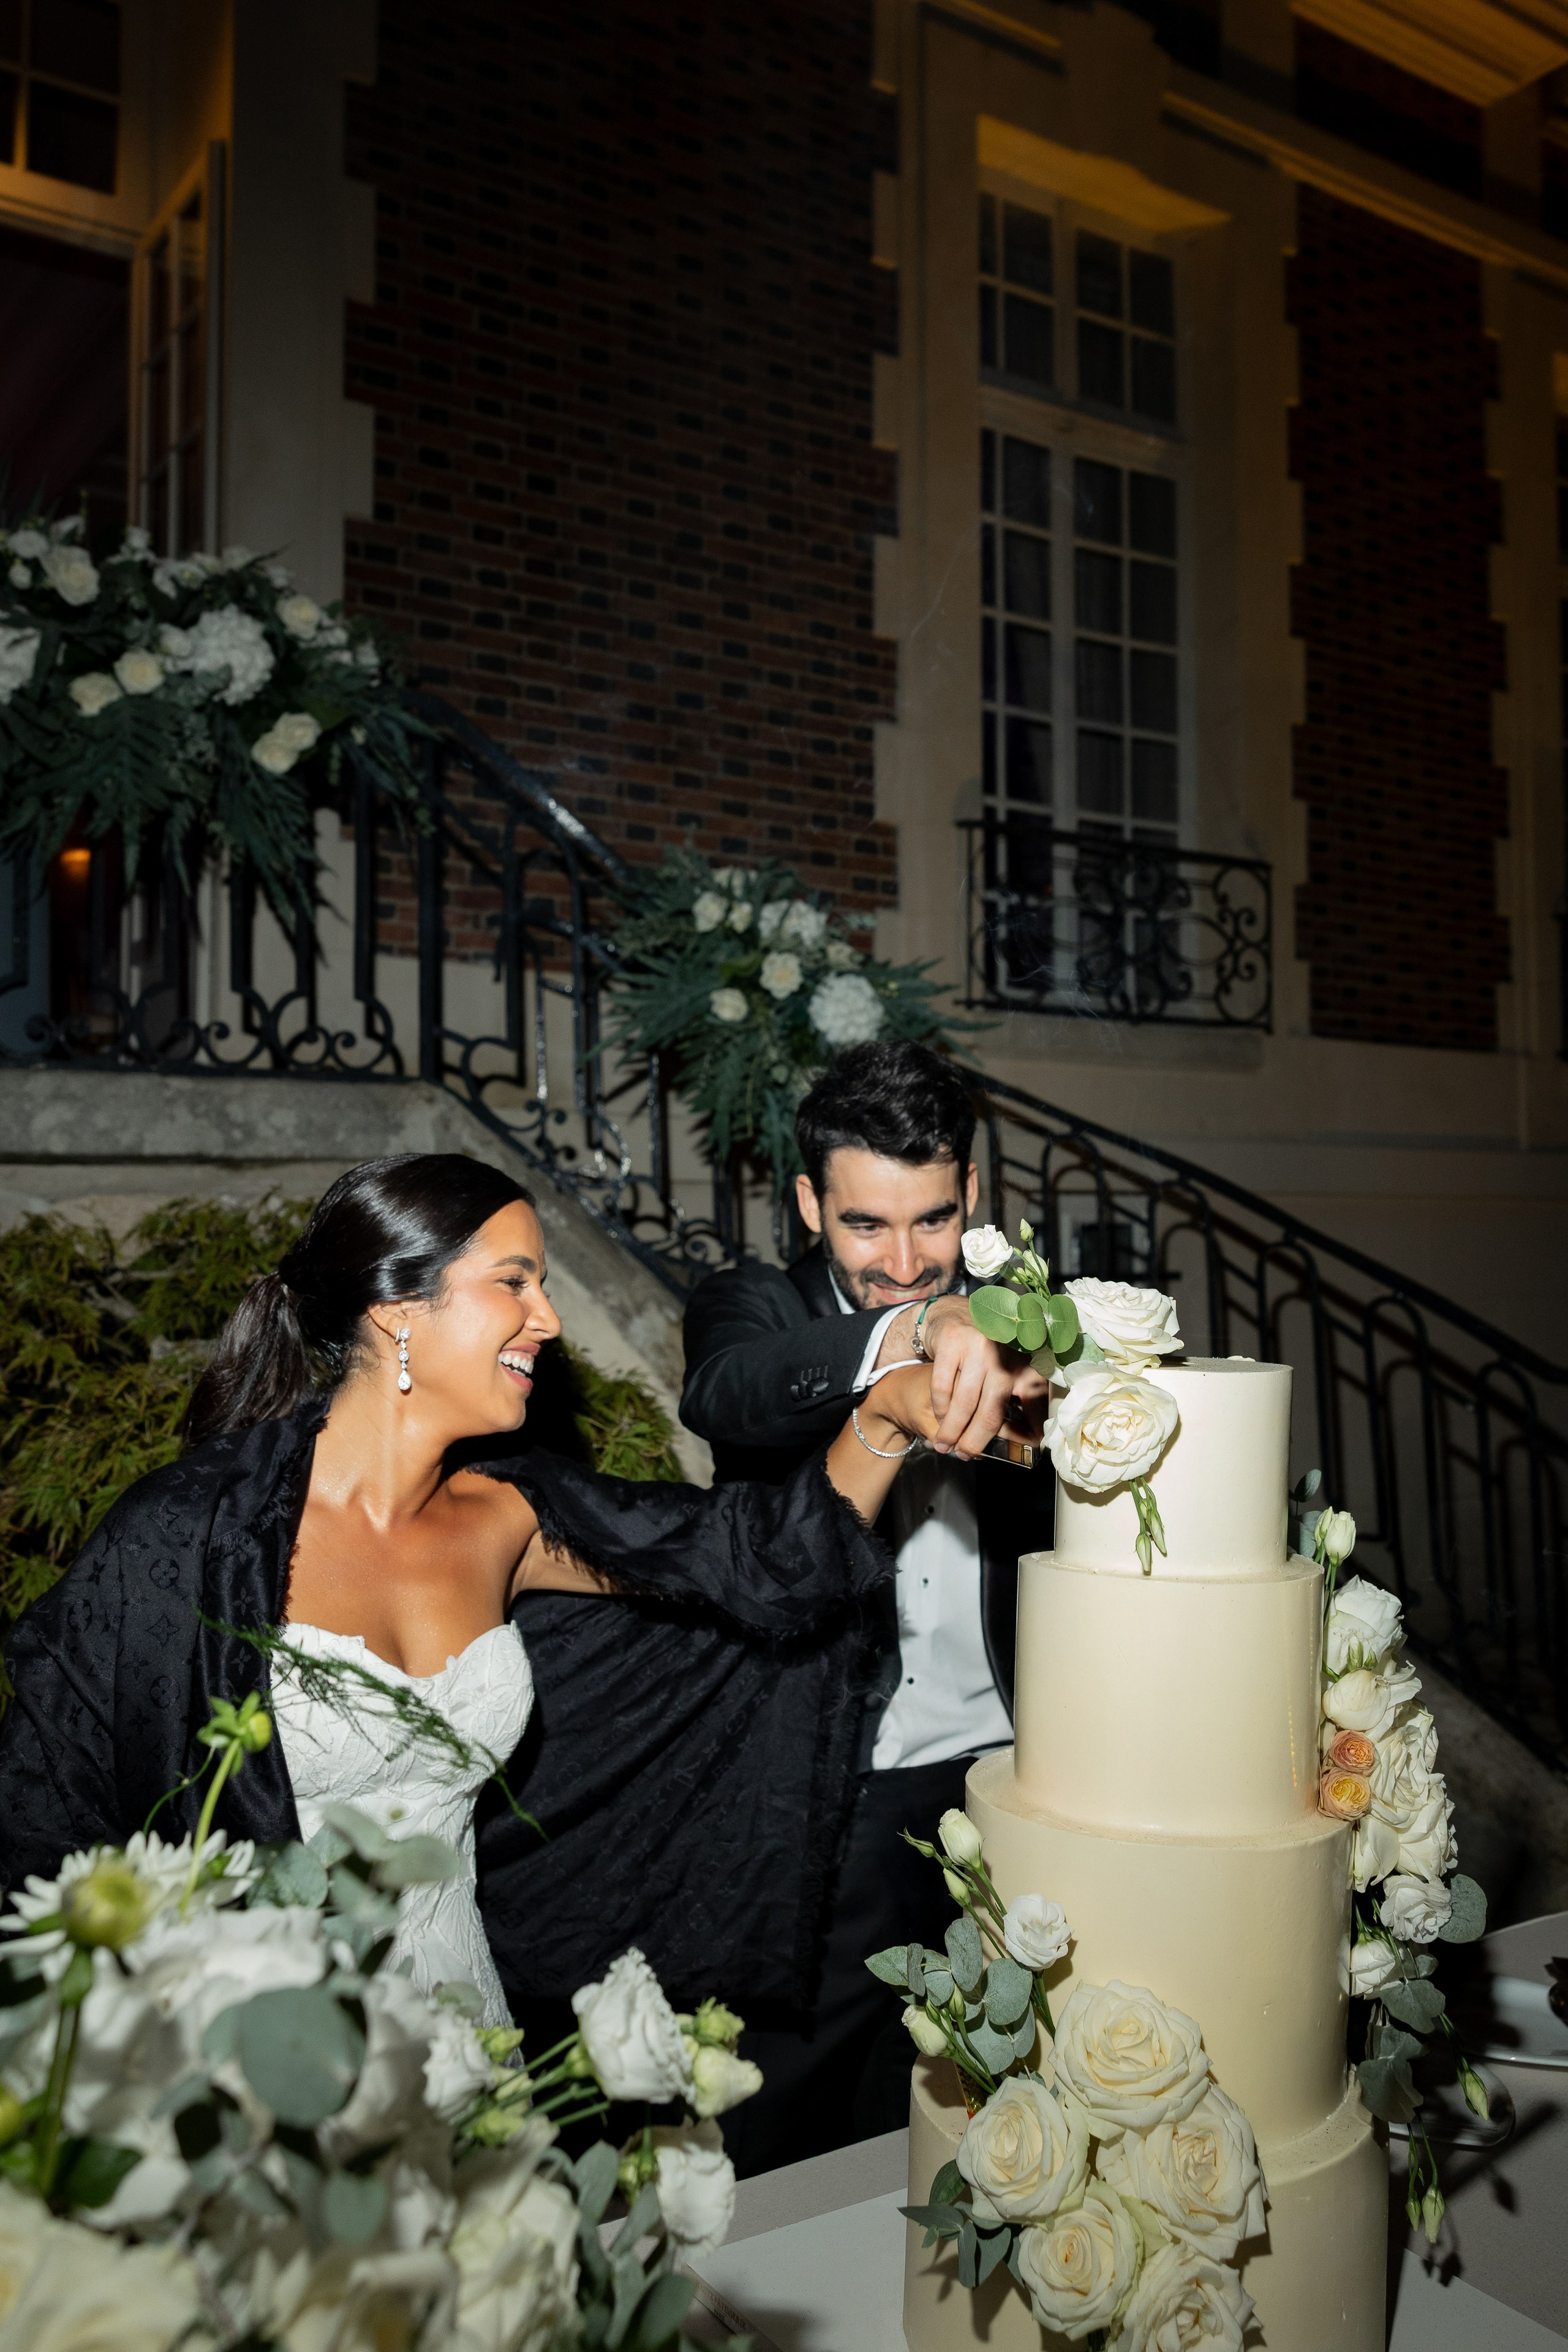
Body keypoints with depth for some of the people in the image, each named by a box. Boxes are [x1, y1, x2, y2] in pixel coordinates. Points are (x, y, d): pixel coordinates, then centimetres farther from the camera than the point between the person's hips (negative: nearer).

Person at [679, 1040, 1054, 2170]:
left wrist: (1048, 1399, -22)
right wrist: (910, 1330, -48)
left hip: (1000, 1771, 4)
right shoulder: (759, 1306, -8)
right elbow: (719, 1397, -33)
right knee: (790, 2117, 11)